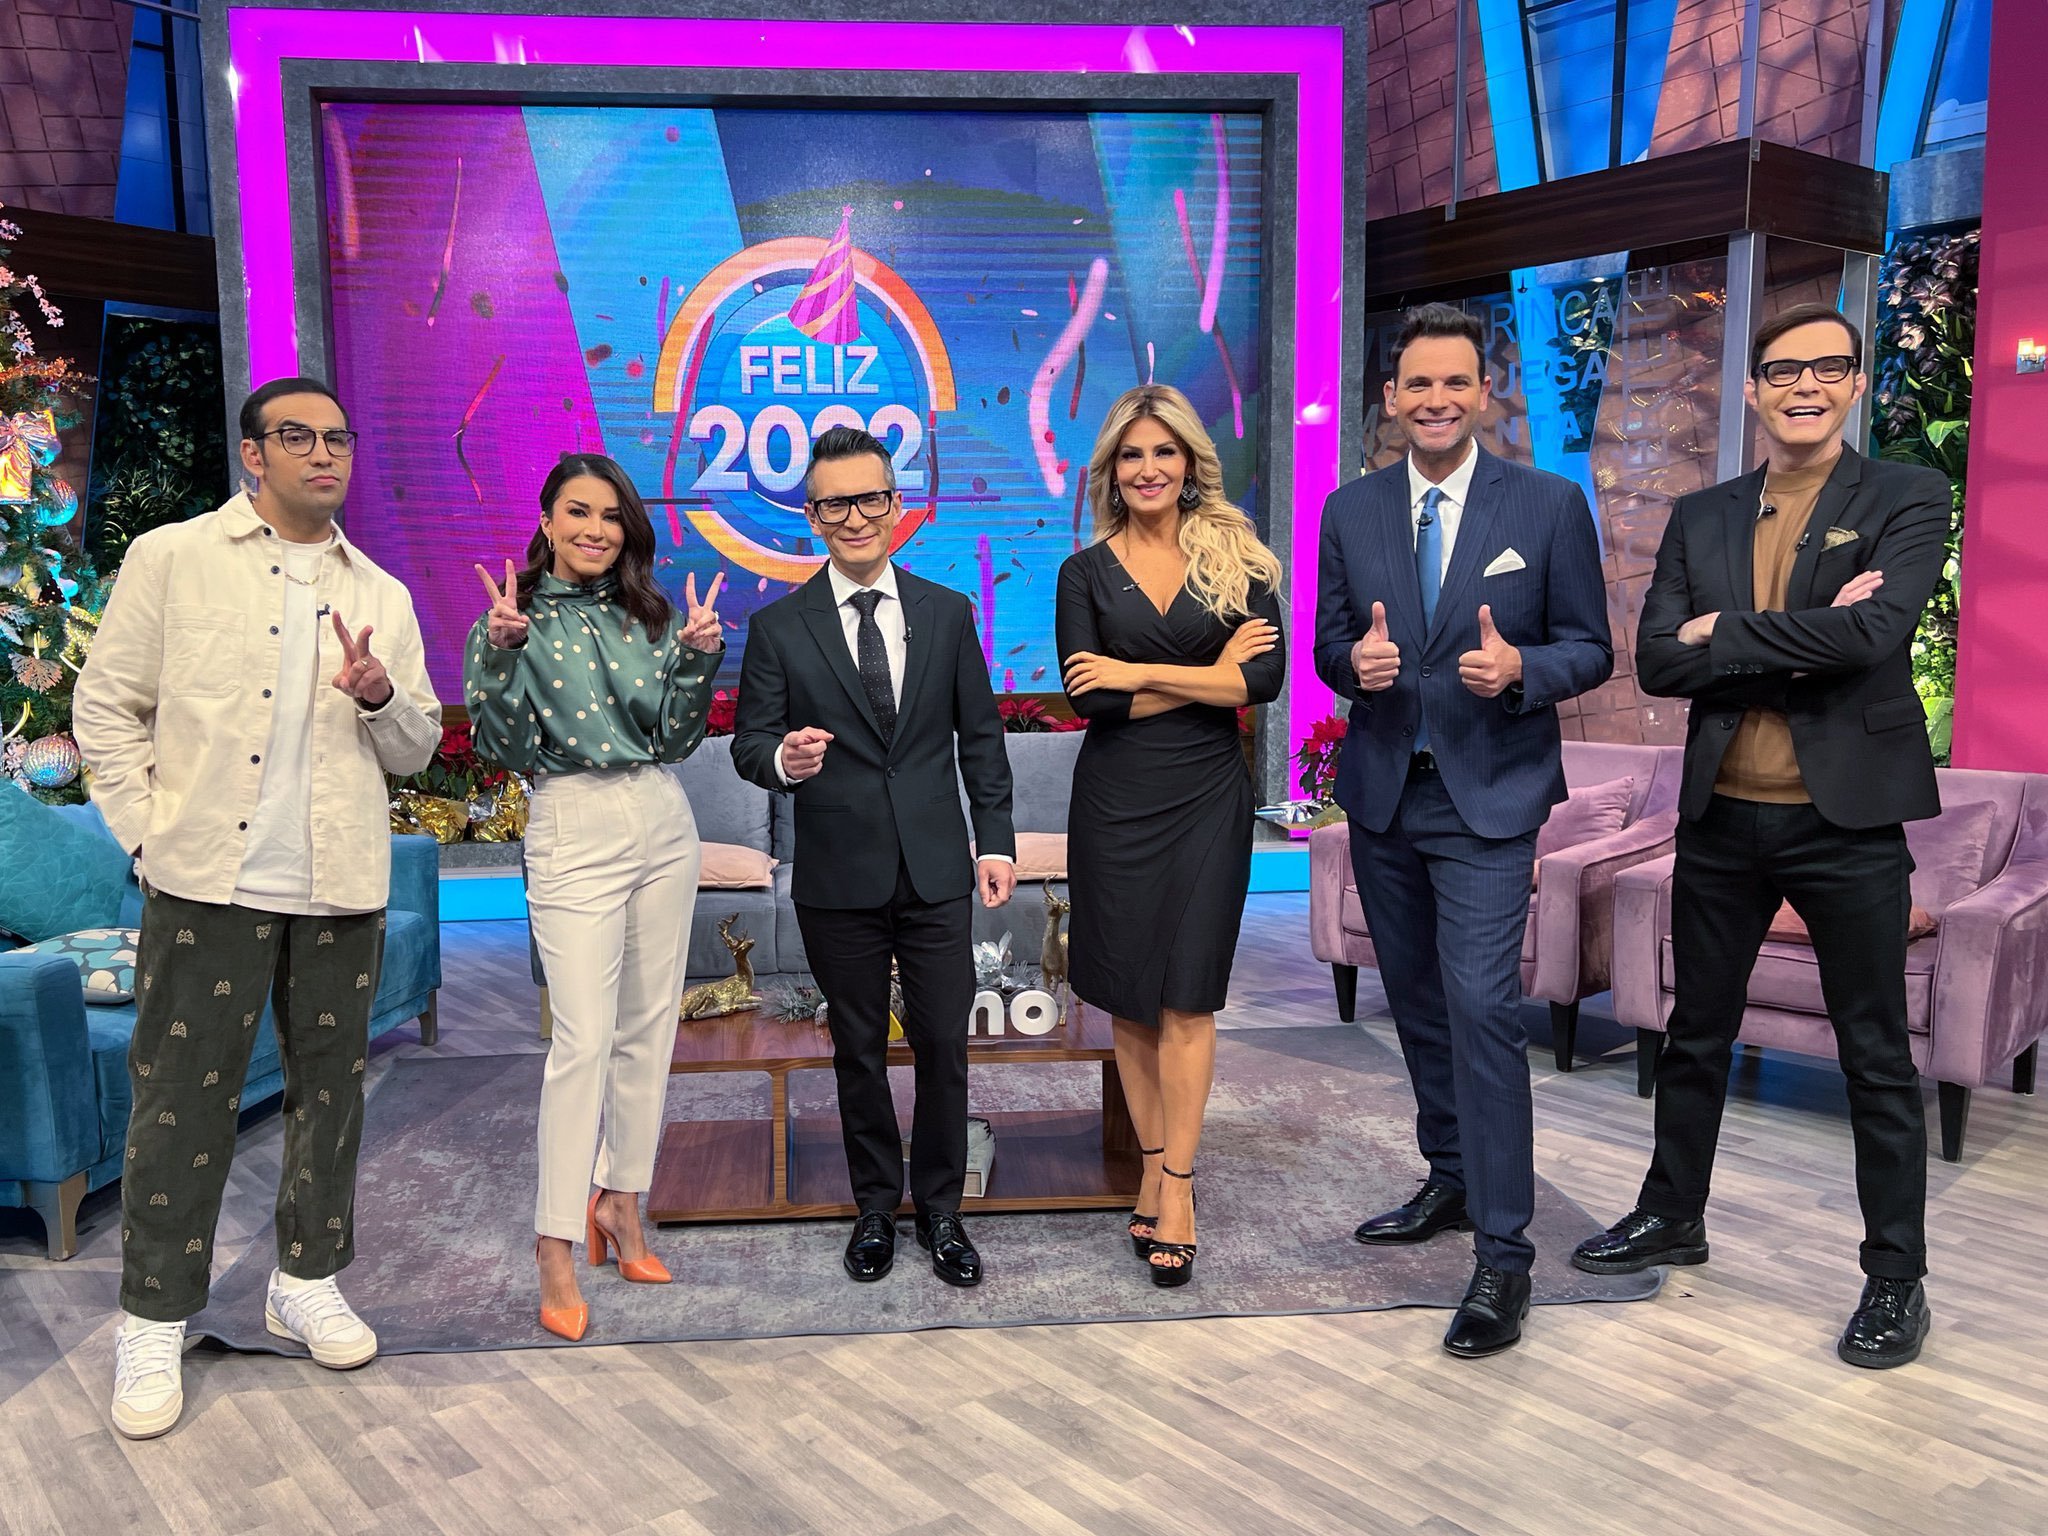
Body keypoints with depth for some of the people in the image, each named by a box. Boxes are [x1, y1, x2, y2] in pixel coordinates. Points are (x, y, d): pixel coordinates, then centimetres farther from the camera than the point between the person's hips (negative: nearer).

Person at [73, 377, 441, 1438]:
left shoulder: (381, 596, 12)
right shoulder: (170, 558, 2)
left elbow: (415, 750, 13)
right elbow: (107, 708, 2)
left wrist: (381, 695, -8)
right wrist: (148, 833, -6)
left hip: (341, 889, 4)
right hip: (207, 881, -3)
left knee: (330, 1090, 12)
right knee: (182, 1102, 1)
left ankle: (307, 1281, 28)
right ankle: (153, 1326, 15)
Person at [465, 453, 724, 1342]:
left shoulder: (648, 615, 11)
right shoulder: (516, 619, 1)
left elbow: (676, 742, 7)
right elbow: (509, 750, -8)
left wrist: (698, 658, -6)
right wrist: (501, 653, -19)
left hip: (663, 826, 5)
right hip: (574, 834, -5)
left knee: (649, 1027, 10)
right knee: (584, 1039, -10)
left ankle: (619, 1200, 26)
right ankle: (556, 1251, -2)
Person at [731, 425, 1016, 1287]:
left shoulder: (948, 613, 4)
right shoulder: (778, 628, -1)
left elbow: (981, 737, 8)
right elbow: (749, 741, 0)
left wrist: (996, 841, 3)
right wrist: (782, 759, -24)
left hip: (936, 872, 1)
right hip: (838, 880, -1)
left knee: (944, 1047, 6)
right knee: (859, 1051, 12)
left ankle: (941, 1209, 25)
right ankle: (876, 1207, 30)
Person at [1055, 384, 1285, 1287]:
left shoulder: (1235, 558, 2)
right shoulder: (1086, 571, 3)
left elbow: (1267, 679, -10)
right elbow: (1085, 699, -9)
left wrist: (1139, 673, -13)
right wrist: (1208, 676, -11)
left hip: (1207, 798, -1)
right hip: (1115, 801, 1)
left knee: (1187, 998, 0)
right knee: (1128, 997, 7)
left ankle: (1177, 1186, 7)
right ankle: (1153, 1164, 22)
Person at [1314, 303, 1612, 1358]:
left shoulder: (1550, 506, -2)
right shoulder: (1350, 510, 7)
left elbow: (1590, 649, 0)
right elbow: (1328, 642, 10)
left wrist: (1521, 668, -21)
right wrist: (1355, 660, -13)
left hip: (1488, 796, -4)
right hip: (1381, 794, 5)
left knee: (1482, 1007, -13)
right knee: (1416, 1003, 16)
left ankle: (1503, 1258, -5)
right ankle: (1451, 1180, 35)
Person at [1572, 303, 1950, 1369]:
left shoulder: (1907, 499, -3)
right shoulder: (1701, 517, 7)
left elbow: (1877, 631, -20)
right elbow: (1656, 660, -4)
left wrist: (1727, 635, -13)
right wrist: (1802, 644, -14)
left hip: (1847, 817, -4)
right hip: (1721, 814, 4)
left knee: (1876, 1054, 6)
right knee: (1696, 1033, 16)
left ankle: (1896, 1276, 21)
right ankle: (1673, 1216, 34)